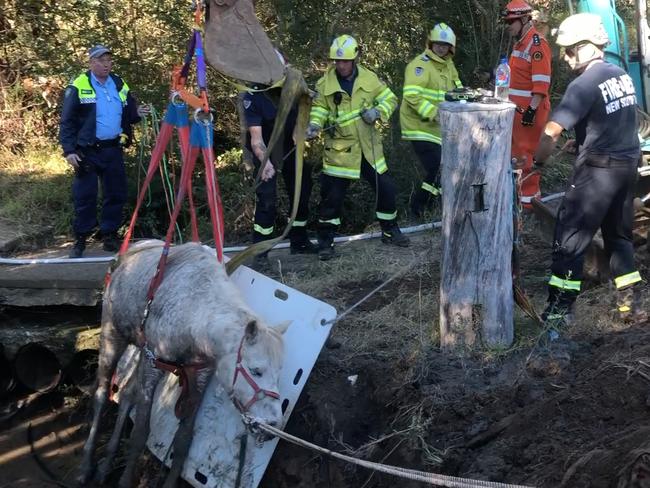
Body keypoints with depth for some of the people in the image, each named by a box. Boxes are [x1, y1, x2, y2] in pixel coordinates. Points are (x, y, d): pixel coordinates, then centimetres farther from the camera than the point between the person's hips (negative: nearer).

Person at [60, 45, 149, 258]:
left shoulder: (120, 85, 10)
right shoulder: (78, 87, -5)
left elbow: (128, 115, 19)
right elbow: (67, 121, -6)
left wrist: (137, 112, -4)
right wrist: (69, 150, -14)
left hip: (113, 150, 5)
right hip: (87, 152, -4)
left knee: (116, 194, 7)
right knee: (85, 196, -1)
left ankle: (110, 236, 19)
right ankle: (80, 240, 10)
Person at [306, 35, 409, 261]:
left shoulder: (369, 79, -1)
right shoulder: (325, 84, -5)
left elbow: (390, 99, 5)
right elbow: (319, 108, 1)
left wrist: (377, 111, -14)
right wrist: (314, 125, -19)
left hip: (368, 146, 3)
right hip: (339, 149, -2)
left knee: (385, 188, 9)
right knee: (332, 195, -3)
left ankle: (390, 231, 30)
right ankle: (325, 241, 11)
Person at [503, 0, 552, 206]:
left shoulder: (537, 43, -15)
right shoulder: (519, 43, 16)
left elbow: (541, 82, -21)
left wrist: (531, 109, -24)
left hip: (530, 109, -10)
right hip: (517, 107, 10)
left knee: (526, 153, -6)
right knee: (516, 150, 15)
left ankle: (530, 196, 0)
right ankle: (519, 188, 26)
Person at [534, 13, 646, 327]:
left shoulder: (584, 85, -17)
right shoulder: (622, 75, 7)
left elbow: (551, 132, -21)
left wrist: (535, 163, -9)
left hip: (598, 170, -8)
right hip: (628, 164, 8)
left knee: (569, 239, 0)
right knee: (619, 235, 18)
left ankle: (560, 309, 3)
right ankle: (631, 304, 22)